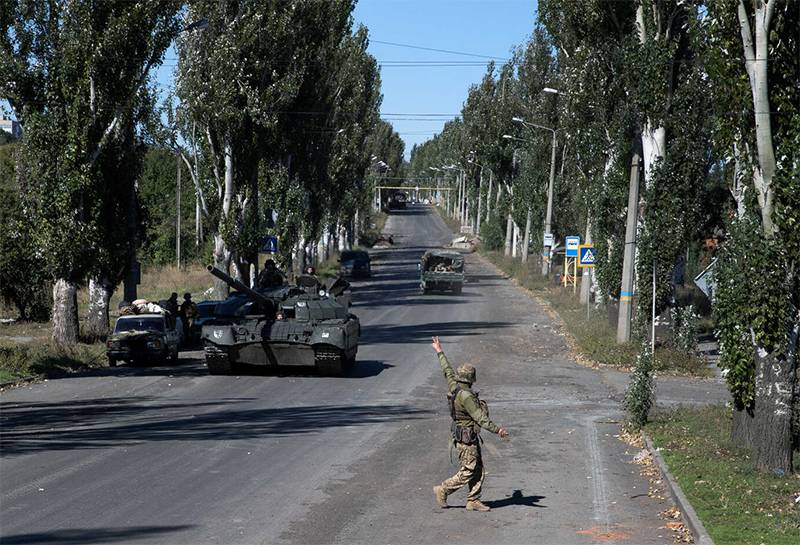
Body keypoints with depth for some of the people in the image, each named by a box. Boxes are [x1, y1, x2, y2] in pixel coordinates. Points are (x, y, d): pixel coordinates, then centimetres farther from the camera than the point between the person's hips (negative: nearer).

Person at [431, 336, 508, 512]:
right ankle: (443, 490, 10)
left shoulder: (454, 387, 1)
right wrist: (497, 430, -32)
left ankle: (473, 501, 13)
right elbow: (480, 418, -28)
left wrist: (440, 352, 30)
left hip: (471, 437, 10)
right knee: (468, 471, -1)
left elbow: (448, 370, 16)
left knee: (478, 470, 10)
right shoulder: (466, 396, -24)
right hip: (466, 438, -10)